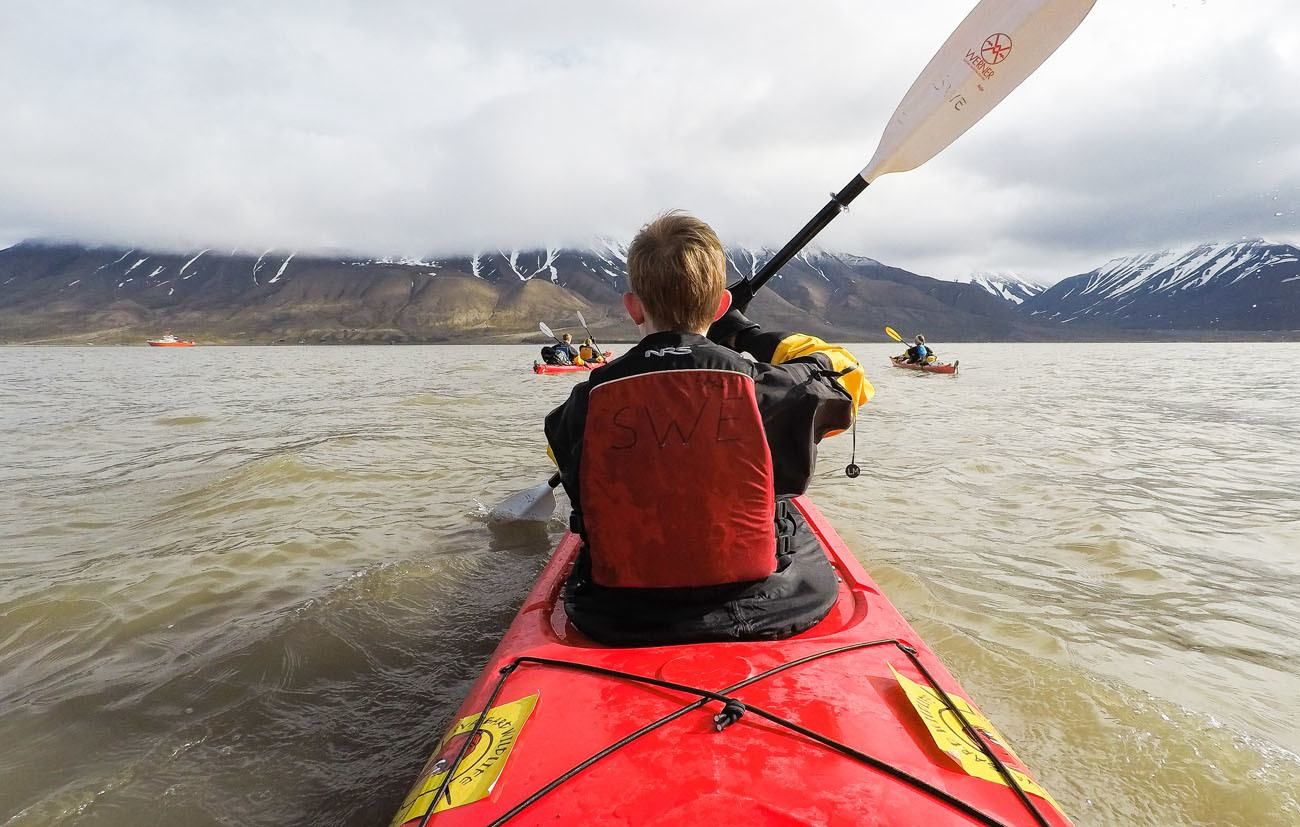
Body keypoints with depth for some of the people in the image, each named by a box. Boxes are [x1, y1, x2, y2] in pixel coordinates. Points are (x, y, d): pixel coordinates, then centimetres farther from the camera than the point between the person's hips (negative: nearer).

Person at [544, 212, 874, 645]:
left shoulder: (588, 401, -12)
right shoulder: (763, 388, -18)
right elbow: (843, 373, 6)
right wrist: (744, 332, 13)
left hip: (619, 622, 2)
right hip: (765, 613, -1)